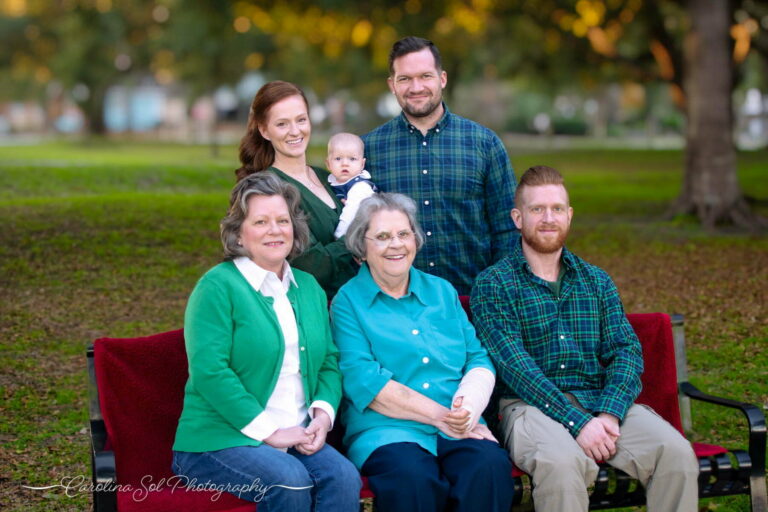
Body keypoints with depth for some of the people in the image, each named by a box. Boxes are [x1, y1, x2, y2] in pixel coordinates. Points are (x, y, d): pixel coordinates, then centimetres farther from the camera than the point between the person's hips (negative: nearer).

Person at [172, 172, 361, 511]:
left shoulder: (308, 288, 16)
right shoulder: (218, 285, -5)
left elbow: (329, 362, 17)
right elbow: (209, 371, -14)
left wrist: (323, 413, -4)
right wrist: (268, 431, -16)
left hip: (296, 439, 5)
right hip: (220, 439, -5)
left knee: (343, 477, -25)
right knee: (290, 481, -33)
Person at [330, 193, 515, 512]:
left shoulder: (442, 292, 21)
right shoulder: (348, 301, 7)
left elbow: (479, 361, 14)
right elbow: (362, 380, -6)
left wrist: (468, 408, -9)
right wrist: (438, 416, -12)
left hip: (460, 429, 4)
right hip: (386, 429, -3)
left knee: (490, 466, -30)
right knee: (412, 477, -37)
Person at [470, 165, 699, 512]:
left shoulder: (597, 281, 18)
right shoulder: (493, 285, 3)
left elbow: (626, 350, 7)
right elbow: (515, 366, -9)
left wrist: (608, 414, -14)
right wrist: (577, 422, -20)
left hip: (604, 403, 4)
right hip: (531, 405, -4)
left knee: (676, 451, -23)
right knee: (561, 461, -37)